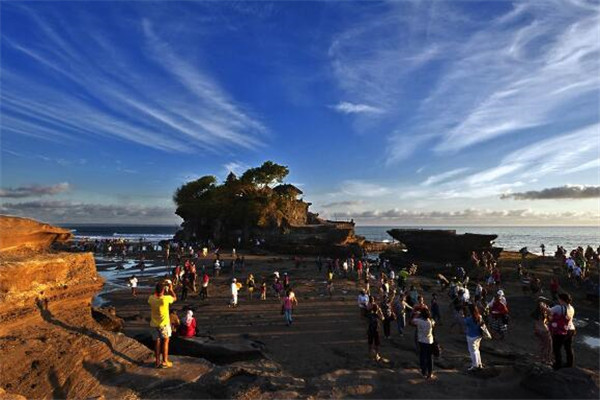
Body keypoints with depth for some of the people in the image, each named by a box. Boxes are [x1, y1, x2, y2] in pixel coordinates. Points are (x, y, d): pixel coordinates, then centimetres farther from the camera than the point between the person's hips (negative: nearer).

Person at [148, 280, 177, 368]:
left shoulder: (151, 299, -13)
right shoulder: (165, 299, -23)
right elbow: (175, 298, -2)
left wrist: (159, 286, 14)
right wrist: (170, 289, 8)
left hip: (154, 324, 4)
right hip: (164, 324, -4)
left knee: (157, 342, 14)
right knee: (165, 342, 9)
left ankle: (157, 361, 22)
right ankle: (164, 362, 11)